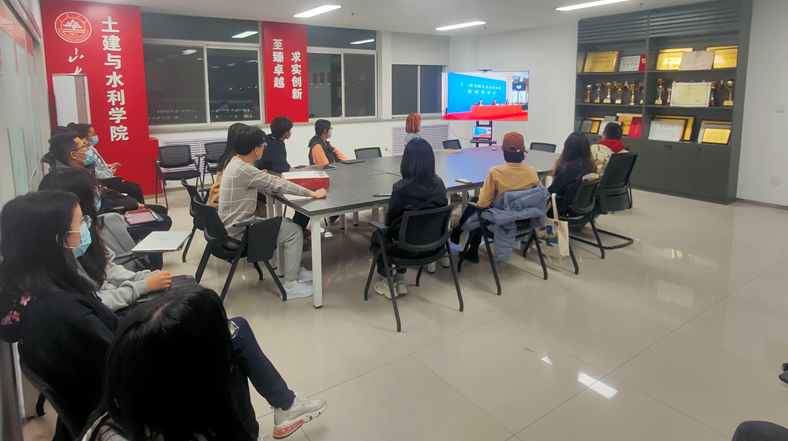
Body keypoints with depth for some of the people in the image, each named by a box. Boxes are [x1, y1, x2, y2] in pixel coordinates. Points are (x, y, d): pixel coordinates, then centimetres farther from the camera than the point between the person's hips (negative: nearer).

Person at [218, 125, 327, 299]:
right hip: (239, 230, -10)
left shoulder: (237, 163, 7)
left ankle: (295, 270, 26)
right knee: (295, 231, -7)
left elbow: (266, 187, 12)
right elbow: (277, 184, -24)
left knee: (288, 223, 17)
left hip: (239, 223, 10)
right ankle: (291, 285, -1)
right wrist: (312, 193, -19)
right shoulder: (243, 169, -25)